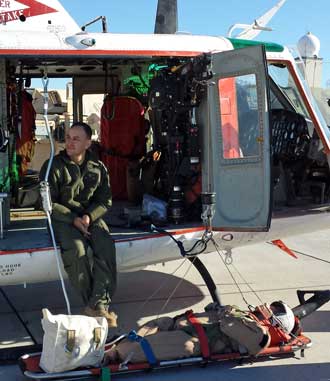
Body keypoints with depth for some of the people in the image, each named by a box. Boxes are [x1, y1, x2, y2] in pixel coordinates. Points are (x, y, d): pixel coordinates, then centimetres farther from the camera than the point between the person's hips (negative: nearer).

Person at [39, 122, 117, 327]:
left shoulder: (98, 167, 7)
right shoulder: (53, 166, -4)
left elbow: (105, 201, 9)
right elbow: (48, 203, -6)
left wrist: (89, 216, -12)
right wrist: (73, 219, -18)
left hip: (91, 216, 3)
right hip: (62, 218, -3)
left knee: (106, 246, -27)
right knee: (76, 249, -33)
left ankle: (97, 305, -26)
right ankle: (91, 301, -18)